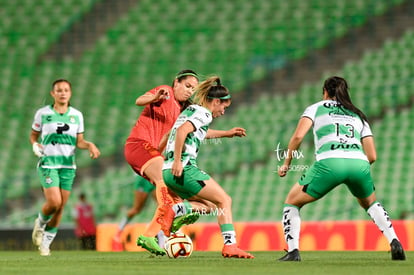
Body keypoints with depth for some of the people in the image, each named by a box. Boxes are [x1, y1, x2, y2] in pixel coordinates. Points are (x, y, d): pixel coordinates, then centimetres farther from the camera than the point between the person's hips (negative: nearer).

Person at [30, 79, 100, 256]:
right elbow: (33, 135, 10)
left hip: (68, 165, 3)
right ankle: (40, 223, 13)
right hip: (48, 163, -3)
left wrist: (89, 145, -8)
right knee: (54, 202, -19)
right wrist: (35, 145, -11)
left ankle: (46, 242, 16)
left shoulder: (77, 115, 8)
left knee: (60, 207, 2)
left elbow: (79, 141, 12)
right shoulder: (43, 113, 0)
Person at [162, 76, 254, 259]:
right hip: (184, 168, -9)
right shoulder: (204, 113, -6)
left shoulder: (191, 110, 22)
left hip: (168, 170, 9)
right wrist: (177, 160, -25)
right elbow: (182, 130, -24)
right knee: (224, 201, -3)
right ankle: (230, 245, -13)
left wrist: (226, 133, 49)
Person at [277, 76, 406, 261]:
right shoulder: (358, 116, 31)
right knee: (370, 203, 33)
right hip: (359, 163, 3)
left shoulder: (316, 108, 22)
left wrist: (286, 164, 16)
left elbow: (298, 136, 5)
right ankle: (394, 243, 13)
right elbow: (372, 156, 22)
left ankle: (293, 251, 0)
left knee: (292, 202, 17)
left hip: (329, 162, -3)